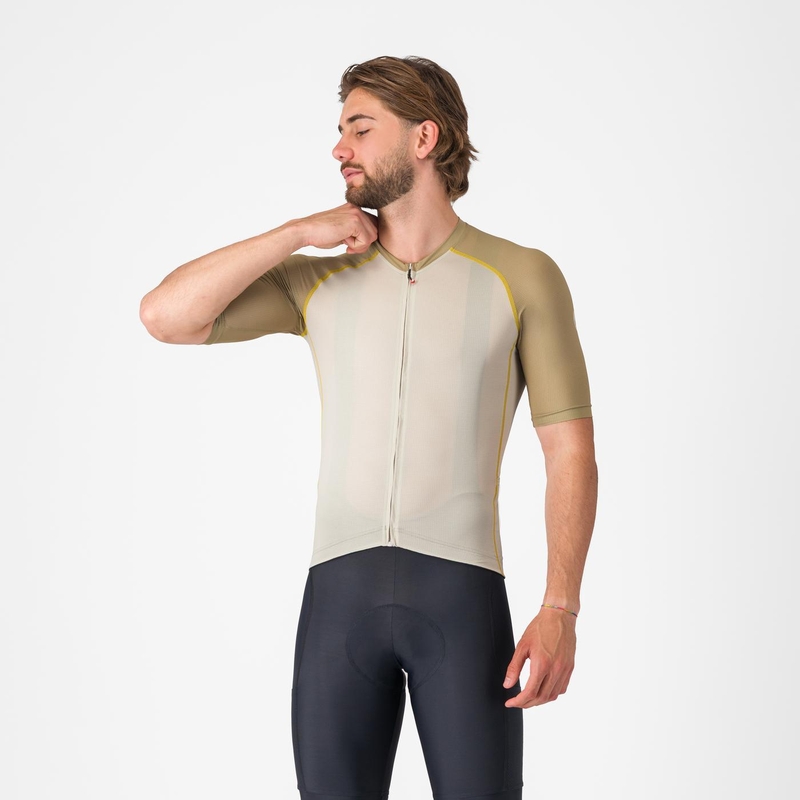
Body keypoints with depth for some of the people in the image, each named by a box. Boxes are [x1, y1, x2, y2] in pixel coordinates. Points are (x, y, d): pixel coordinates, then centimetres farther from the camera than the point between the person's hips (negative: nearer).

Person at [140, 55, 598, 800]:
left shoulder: (523, 277, 4)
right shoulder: (318, 280, 12)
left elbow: (570, 451, 0)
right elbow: (164, 316, 0)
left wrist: (561, 609, -11)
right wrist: (299, 230, -3)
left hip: (463, 595, -2)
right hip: (340, 595, 3)